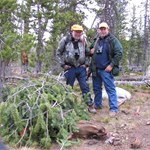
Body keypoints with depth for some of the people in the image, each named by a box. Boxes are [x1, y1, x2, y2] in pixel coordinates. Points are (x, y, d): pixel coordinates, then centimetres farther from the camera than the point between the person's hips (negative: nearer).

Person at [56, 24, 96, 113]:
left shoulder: (83, 41, 4)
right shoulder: (65, 40, -5)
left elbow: (87, 53, 15)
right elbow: (59, 53, 1)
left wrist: (86, 64, 6)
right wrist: (63, 64, -4)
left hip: (81, 68, 2)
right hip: (69, 68, -2)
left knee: (85, 87, 1)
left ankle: (90, 105, 6)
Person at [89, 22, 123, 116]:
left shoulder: (113, 40, -7)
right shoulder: (95, 40, 12)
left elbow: (119, 53, -13)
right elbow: (91, 52, 26)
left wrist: (111, 65, -17)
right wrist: (91, 52, 1)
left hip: (106, 70, -6)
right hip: (95, 69, 7)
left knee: (110, 89, -6)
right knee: (96, 88, 16)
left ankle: (113, 108, -2)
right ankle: (98, 104, 32)